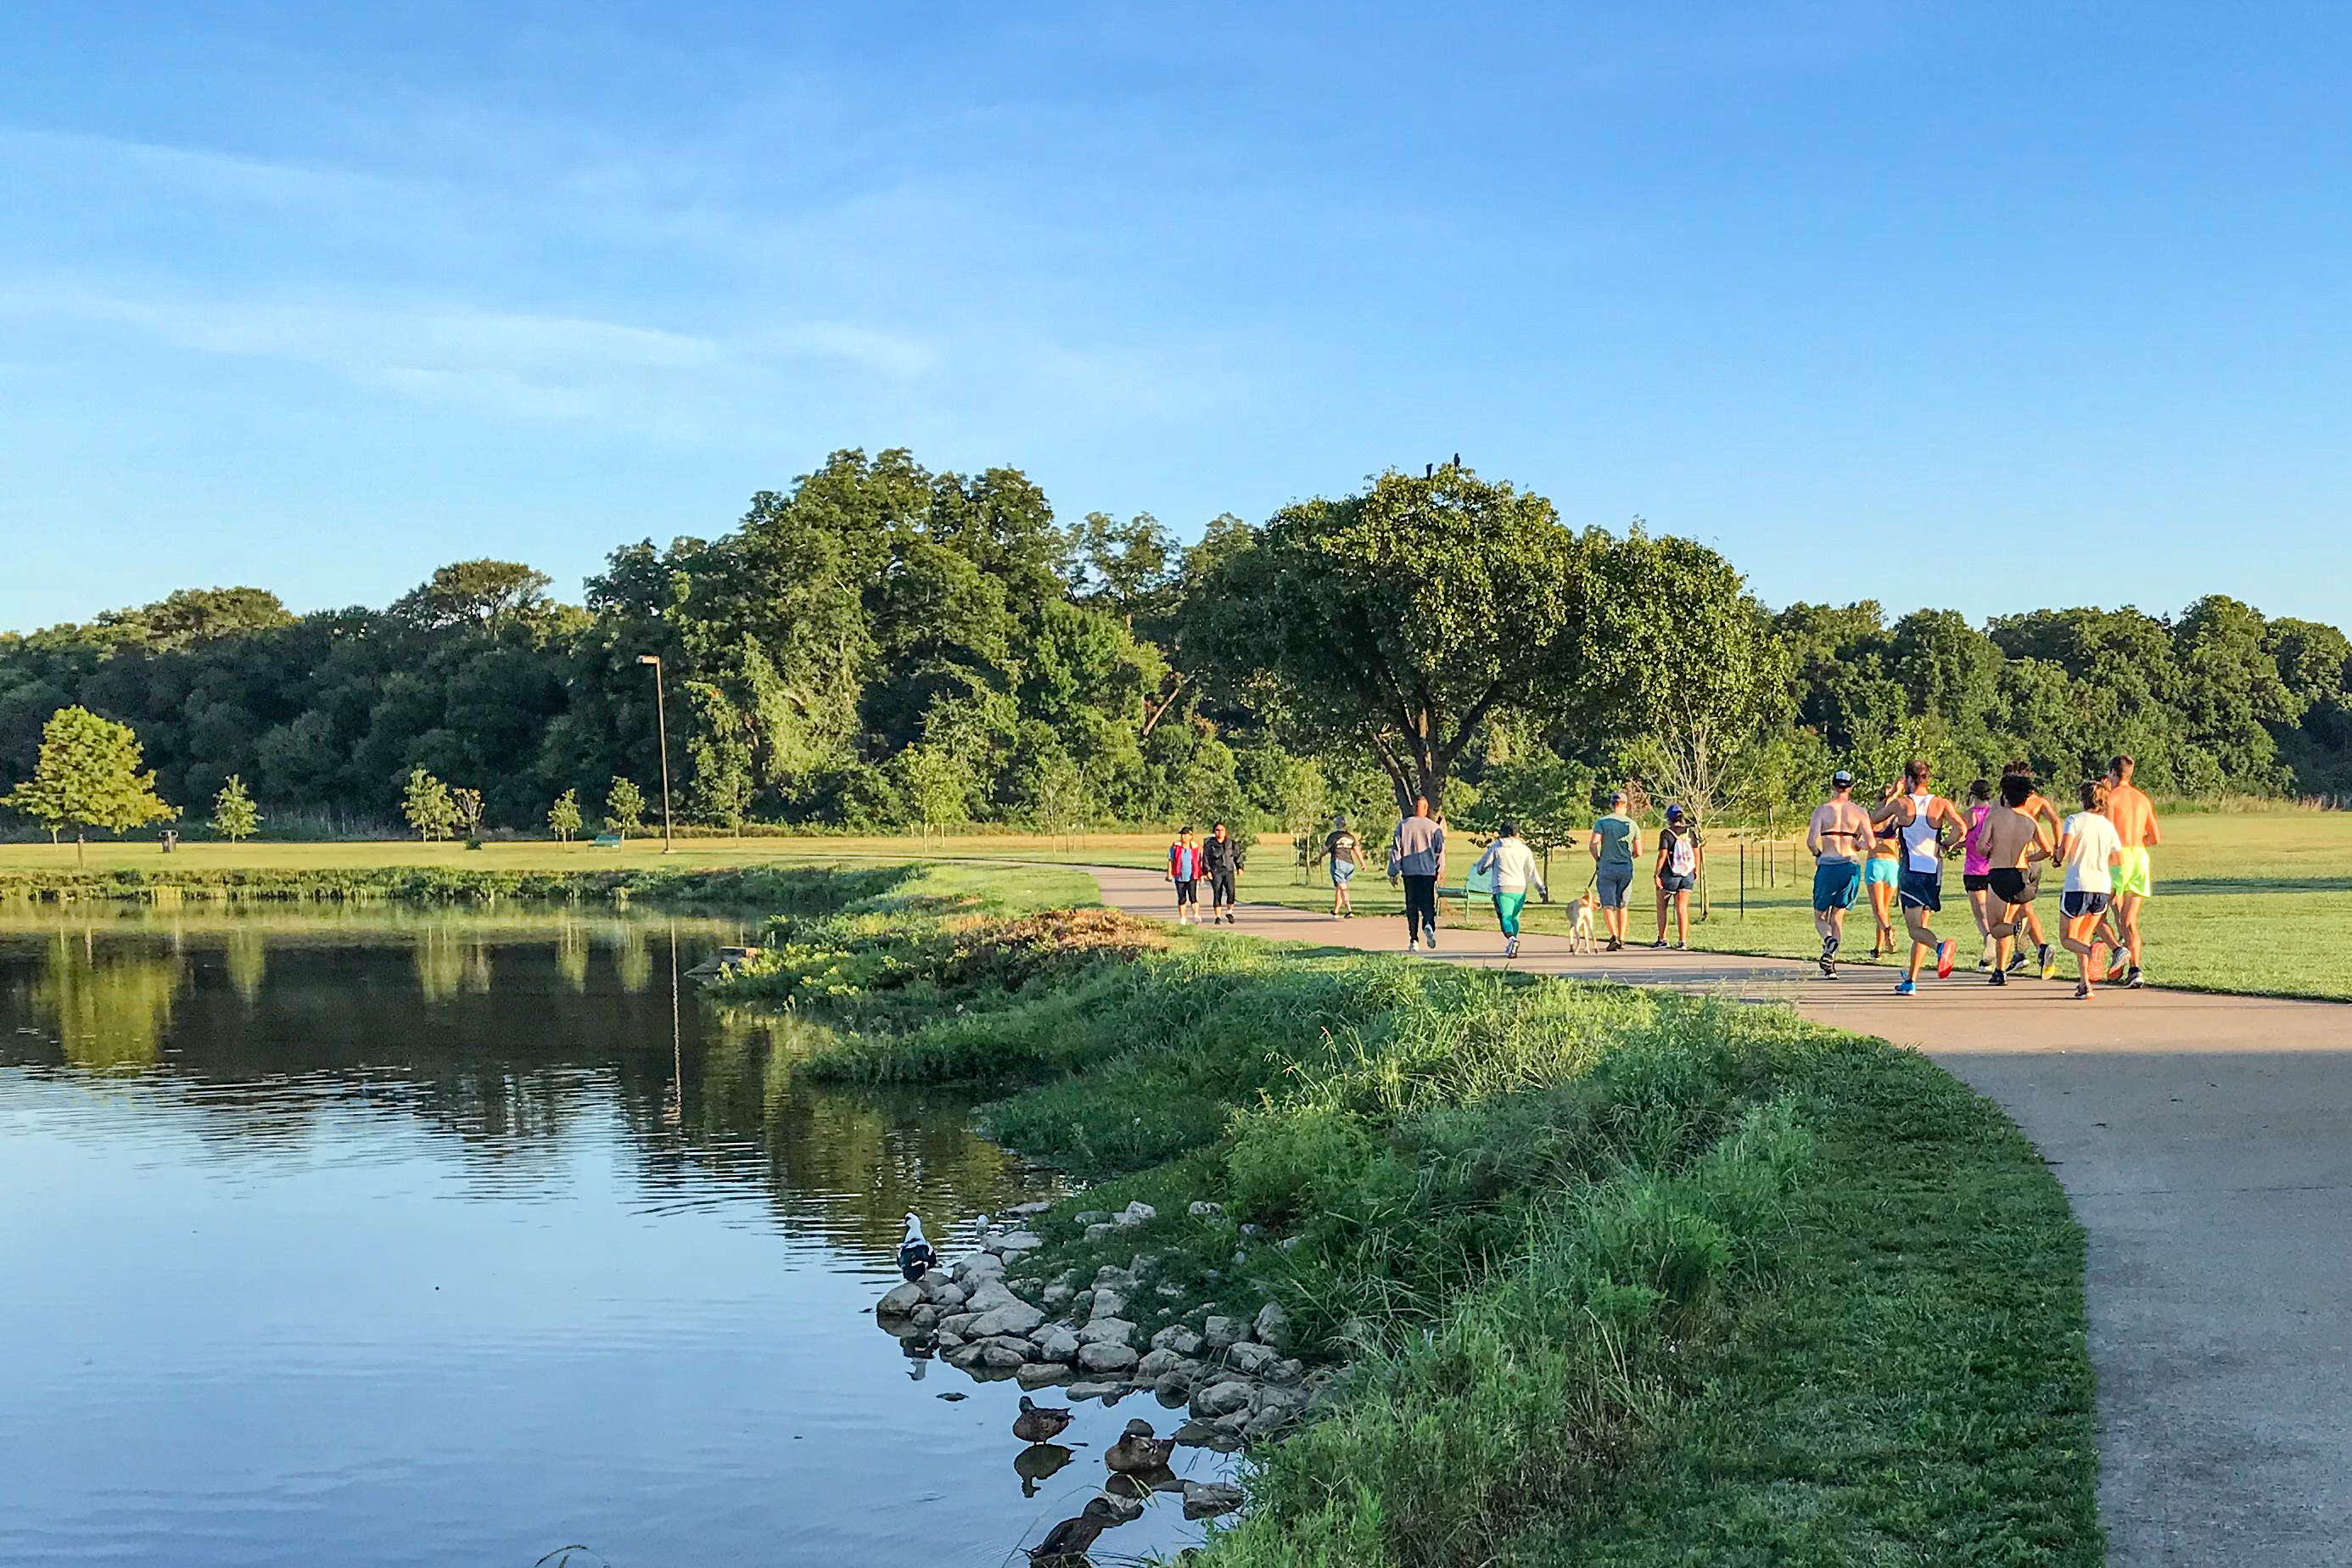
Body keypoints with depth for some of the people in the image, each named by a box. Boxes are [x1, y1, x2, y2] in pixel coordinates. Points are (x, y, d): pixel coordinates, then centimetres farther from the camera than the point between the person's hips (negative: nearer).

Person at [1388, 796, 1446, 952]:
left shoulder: (1403, 826, 1)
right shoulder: (1434, 827, -1)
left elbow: (1396, 850, 2)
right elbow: (1440, 850, 2)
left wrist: (1393, 872, 8)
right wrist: (1440, 870, 12)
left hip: (1409, 871, 1)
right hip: (1429, 872, -1)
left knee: (1412, 906, 7)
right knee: (1428, 904, 5)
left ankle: (1413, 940, 6)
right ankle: (1429, 925, -25)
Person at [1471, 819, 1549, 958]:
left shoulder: (1496, 848, 4)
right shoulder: (1525, 849, 9)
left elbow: (1482, 866, 10)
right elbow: (1532, 871, 3)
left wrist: (1480, 870, 34)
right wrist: (1541, 889, 4)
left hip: (1503, 889, -3)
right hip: (1520, 889, 3)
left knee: (1505, 917, -8)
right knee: (1515, 917, 20)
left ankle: (1511, 938, -37)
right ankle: (1511, 948, 21)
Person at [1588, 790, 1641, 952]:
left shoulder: (1602, 822, -4)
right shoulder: (1632, 824, 4)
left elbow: (1593, 844, -16)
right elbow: (1638, 852, 4)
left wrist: (1597, 860, 1)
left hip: (1607, 868, -3)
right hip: (1626, 869, 3)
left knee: (1608, 906, -2)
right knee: (1622, 905, 14)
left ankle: (1614, 936, -21)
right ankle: (1621, 940, 12)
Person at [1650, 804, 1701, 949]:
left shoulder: (1666, 833, -10)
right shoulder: (1690, 832, 3)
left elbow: (1663, 855, -15)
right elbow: (1697, 853, 6)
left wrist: (1657, 874, -10)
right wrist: (1696, 872, 17)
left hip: (1670, 874, -4)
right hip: (1687, 875, 4)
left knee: (1661, 906, 12)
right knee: (1682, 908, 4)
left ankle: (1662, 939, 12)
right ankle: (1683, 940, -3)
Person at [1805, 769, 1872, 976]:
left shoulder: (1822, 810, -1)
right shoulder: (1860, 812, 3)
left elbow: (1811, 841, -9)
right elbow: (1870, 844, -4)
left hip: (1827, 866, -2)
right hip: (1851, 866, 2)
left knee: (1820, 916, 11)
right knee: (1838, 916, 12)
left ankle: (1829, 939, -23)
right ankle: (1831, 965, 4)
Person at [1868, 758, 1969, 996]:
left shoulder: (1901, 803, -1)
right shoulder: (1941, 803, 4)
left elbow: (1871, 821, 13)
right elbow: (1961, 828, -12)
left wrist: (1892, 795, 21)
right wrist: (1945, 846, 5)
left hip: (1911, 871, -3)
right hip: (1934, 872, 3)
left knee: (1916, 929, -6)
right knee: (1922, 926, 14)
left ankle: (1941, 947, -39)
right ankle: (1910, 981, 16)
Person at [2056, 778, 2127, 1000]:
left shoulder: (2075, 820, -3)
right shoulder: (2108, 826, 11)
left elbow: (2064, 851, -15)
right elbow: (2119, 860, 11)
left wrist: (2059, 855, 8)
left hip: (2078, 885, -5)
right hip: (2103, 888, 5)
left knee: (2067, 939, 6)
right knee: (2083, 936, 21)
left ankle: (2091, 949, -27)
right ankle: (2084, 983, 11)